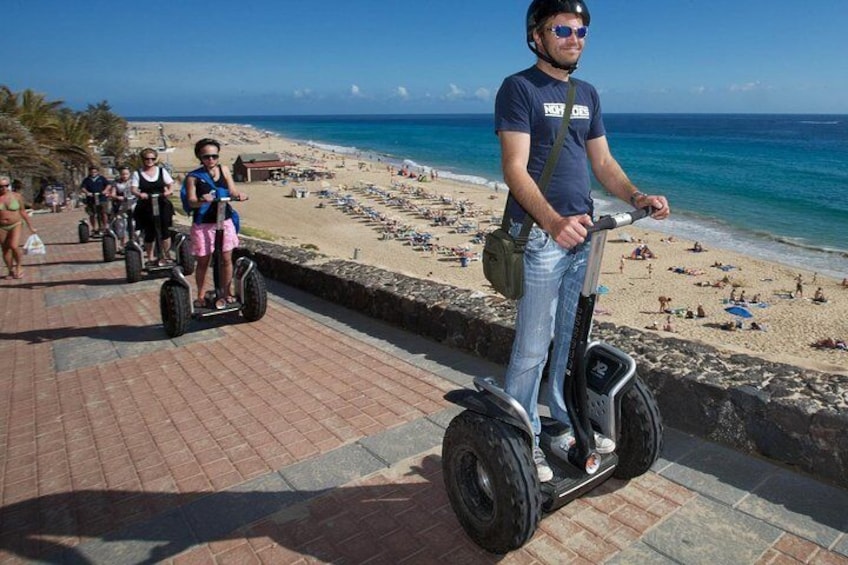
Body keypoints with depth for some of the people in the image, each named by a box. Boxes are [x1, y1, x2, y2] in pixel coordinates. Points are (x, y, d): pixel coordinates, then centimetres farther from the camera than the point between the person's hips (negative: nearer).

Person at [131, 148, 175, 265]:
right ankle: (150, 258, 14)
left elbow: (170, 185, 8)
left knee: (164, 230, -8)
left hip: (162, 205, 1)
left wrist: (168, 191, -15)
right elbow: (133, 189, -3)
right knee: (149, 233, 2)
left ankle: (166, 255, 6)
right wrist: (139, 194, -26)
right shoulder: (137, 174, 6)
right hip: (146, 207, 0)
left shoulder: (162, 171, 10)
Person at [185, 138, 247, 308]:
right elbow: (192, 202, -12)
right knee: (203, 261, 6)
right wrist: (202, 200, -34)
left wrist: (239, 195, -22)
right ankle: (201, 296, 21)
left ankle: (226, 293, 20)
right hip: (203, 224, -2)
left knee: (227, 259, 5)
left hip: (224, 220, 3)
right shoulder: (193, 177, -5)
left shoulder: (224, 170, 6)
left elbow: (232, 191, 1)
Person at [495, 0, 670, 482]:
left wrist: (636, 197, -2)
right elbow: (515, 169, -17)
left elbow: (603, 162, 17)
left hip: (582, 234, 7)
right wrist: (554, 222, -32)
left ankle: (570, 424, 33)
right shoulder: (519, 88, -6)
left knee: (574, 341, 16)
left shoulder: (587, 94, 17)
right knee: (533, 348, 0)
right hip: (540, 237, -7)